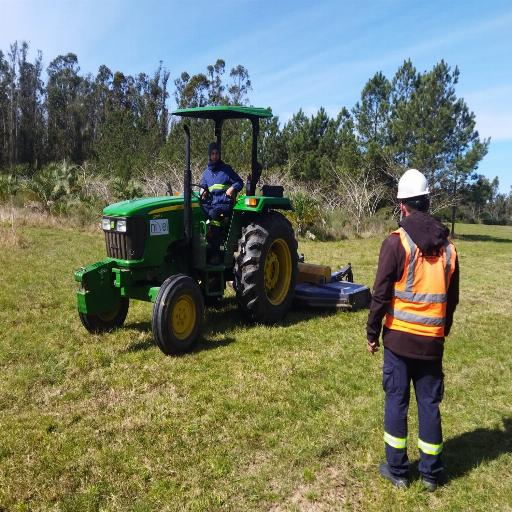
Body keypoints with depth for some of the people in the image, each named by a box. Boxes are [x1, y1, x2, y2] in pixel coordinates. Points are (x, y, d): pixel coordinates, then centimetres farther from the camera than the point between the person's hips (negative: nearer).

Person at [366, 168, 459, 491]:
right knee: (430, 403, 13)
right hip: (432, 341, 4)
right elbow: (452, 298, 12)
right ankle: (431, 473, 26)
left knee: (396, 401, 9)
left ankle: (397, 470, 20)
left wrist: (372, 333, -1)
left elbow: (381, 295, -12)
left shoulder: (396, 242, -12)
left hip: (399, 337, -3)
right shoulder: (448, 247, 4)